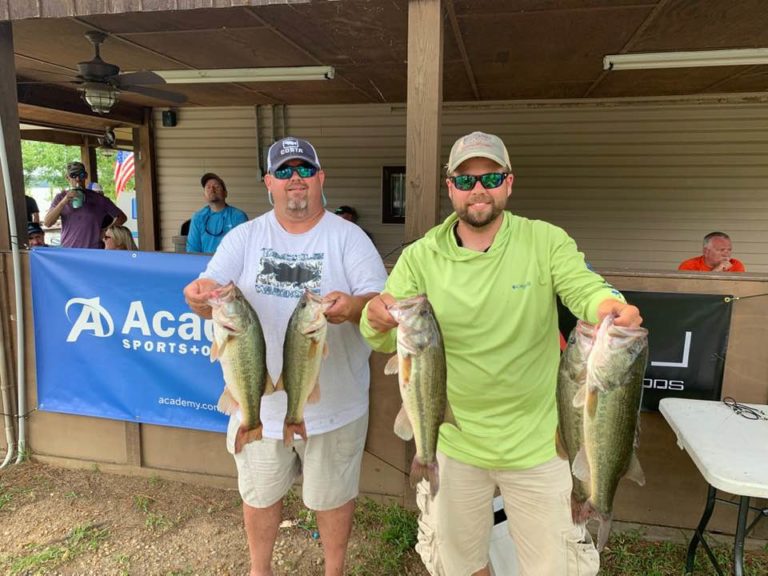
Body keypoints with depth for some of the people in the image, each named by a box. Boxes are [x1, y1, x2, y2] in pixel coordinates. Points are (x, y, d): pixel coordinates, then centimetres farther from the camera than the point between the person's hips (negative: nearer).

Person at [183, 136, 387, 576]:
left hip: (333, 402, -2)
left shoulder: (348, 236, -7)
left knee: (333, 494, 18)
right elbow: (212, 296, -6)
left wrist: (353, 306, -36)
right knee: (260, 492, 23)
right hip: (259, 400, 3)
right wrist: (200, 295, -31)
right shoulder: (245, 237, 0)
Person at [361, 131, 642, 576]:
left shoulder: (547, 241, -9)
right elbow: (386, 339, -12)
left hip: (537, 444, -1)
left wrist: (612, 308, -44)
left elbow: (586, 289, -20)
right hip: (452, 442, 1)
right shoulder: (420, 257, -8)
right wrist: (378, 322, -36)